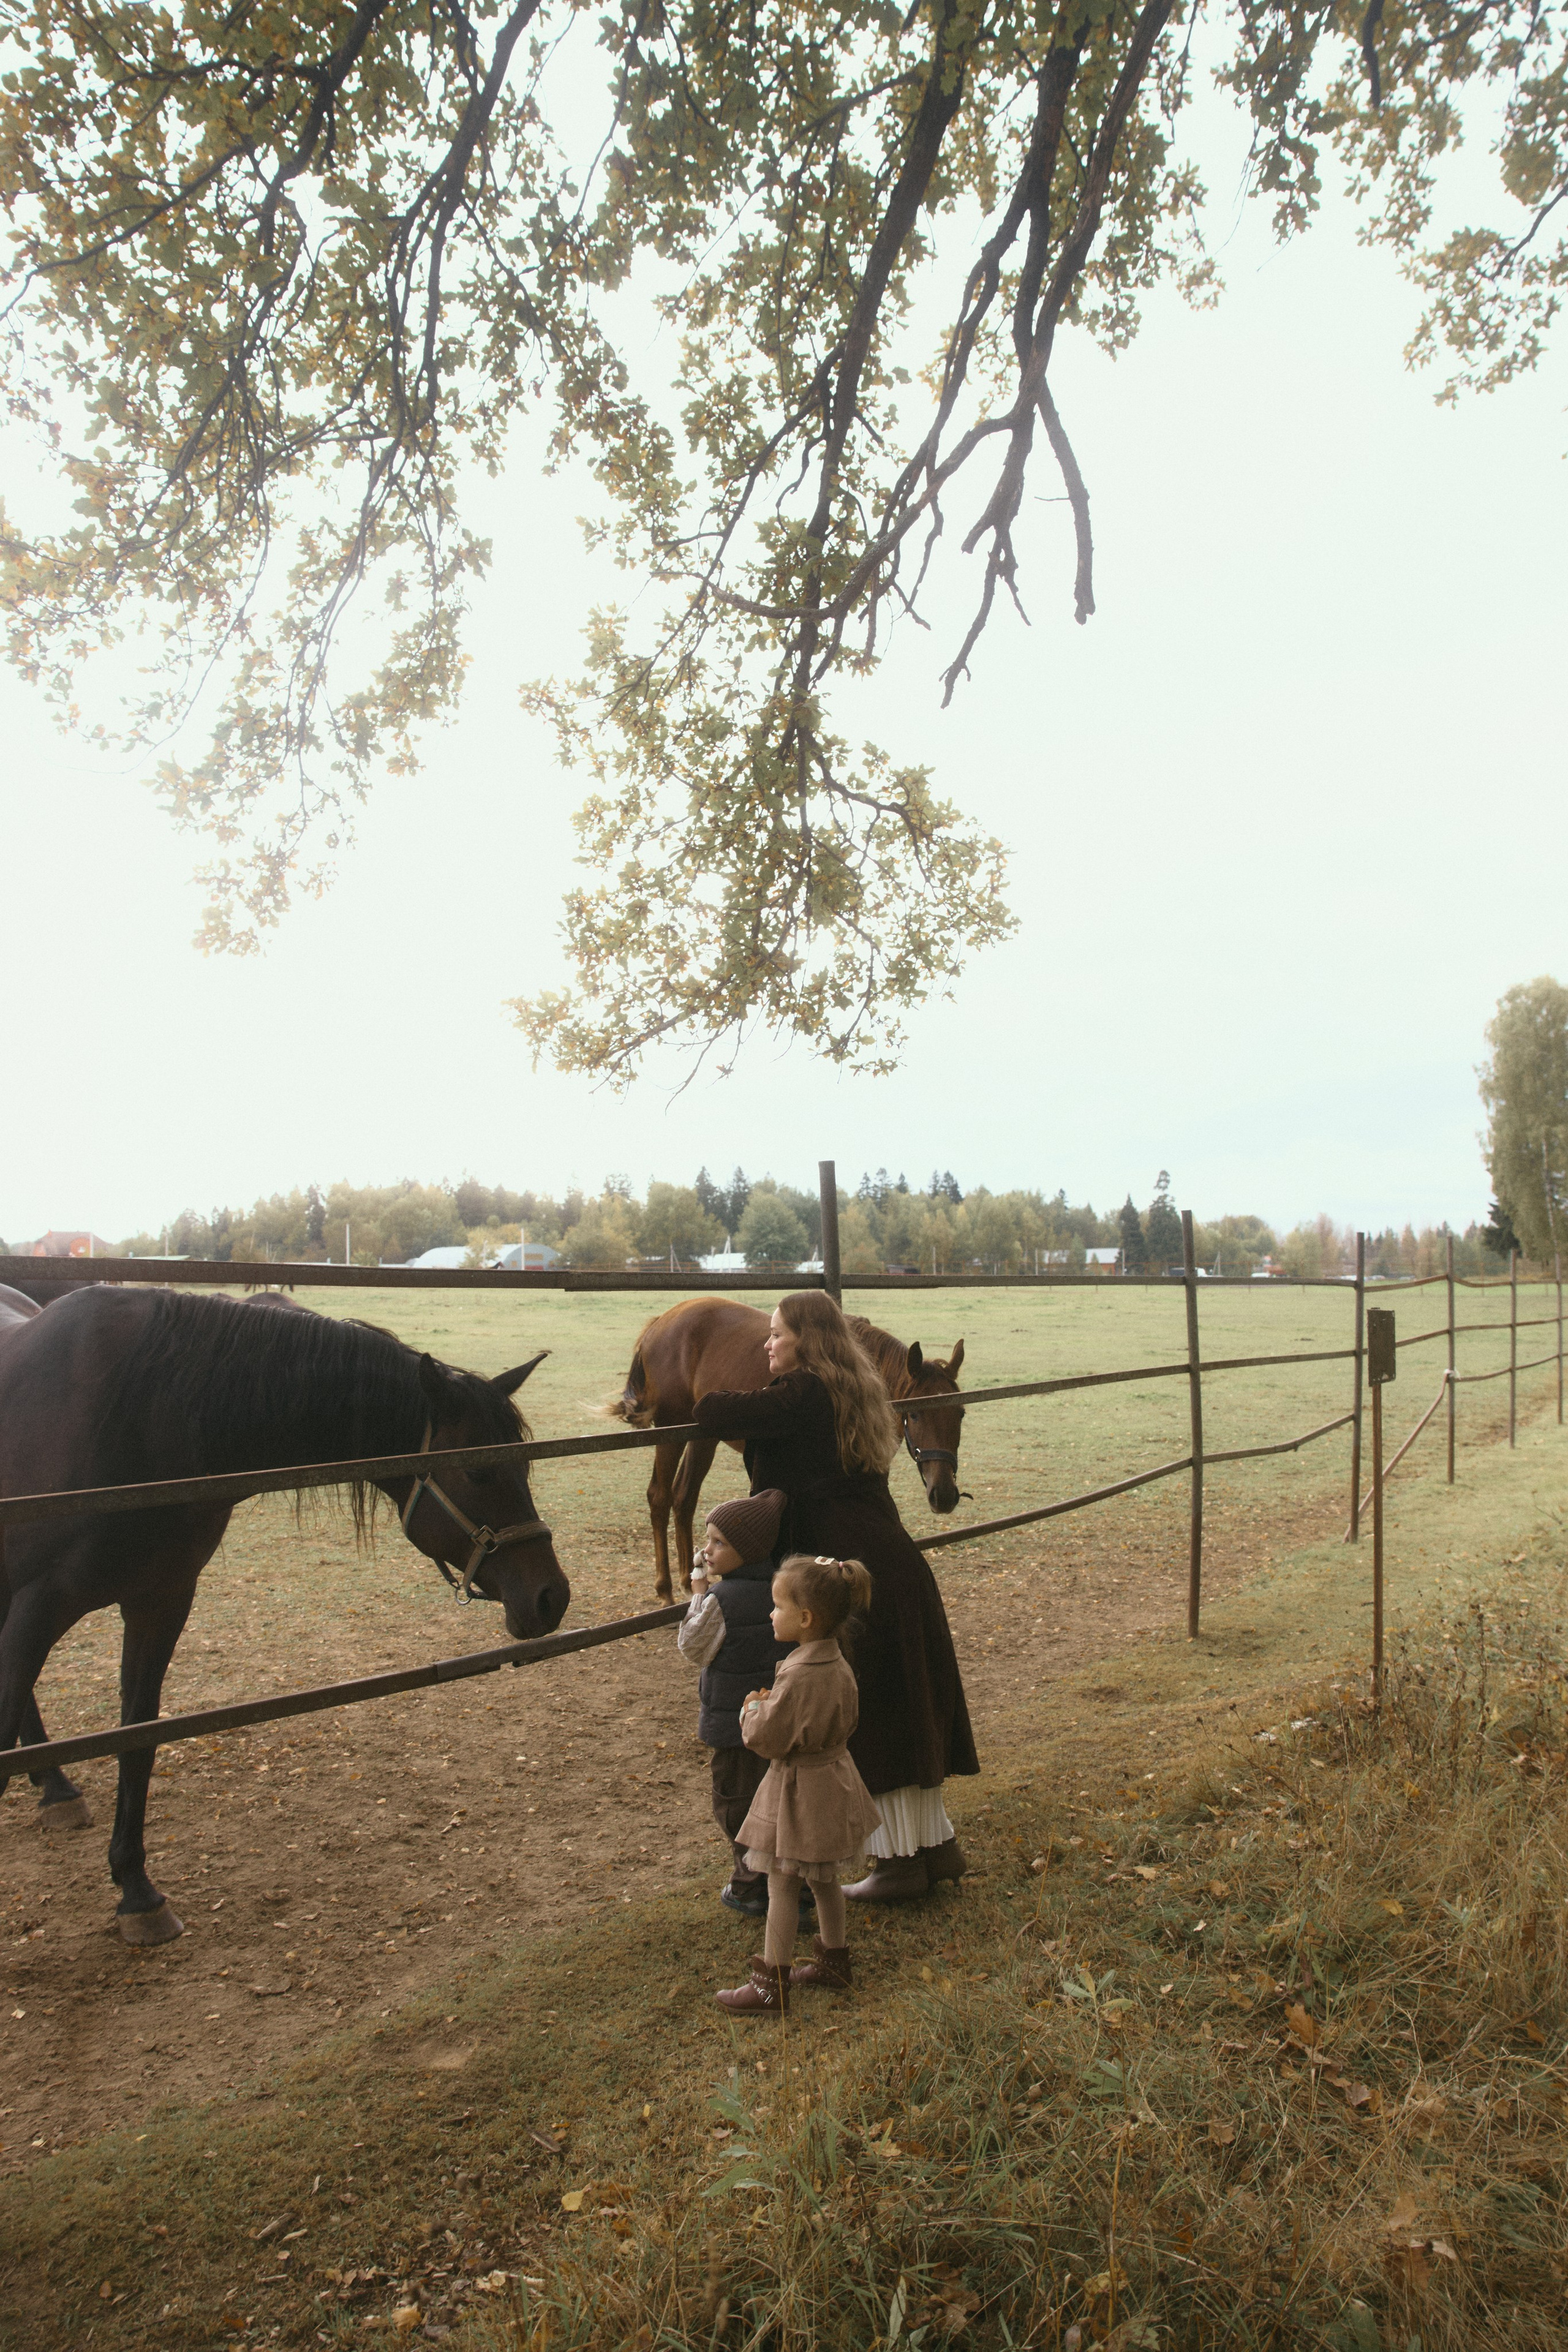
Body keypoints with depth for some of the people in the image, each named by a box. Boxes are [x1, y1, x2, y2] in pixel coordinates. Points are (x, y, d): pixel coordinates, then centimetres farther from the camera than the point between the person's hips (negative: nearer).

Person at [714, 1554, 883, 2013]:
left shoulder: (799, 1677, -29)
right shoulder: (837, 1665, -2)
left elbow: (767, 1739, -25)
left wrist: (753, 1710, -4)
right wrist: (772, 1705, 6)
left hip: (799, 1790, -9)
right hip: (832, 1777, 9)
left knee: (782, 1883, 4)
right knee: (824, 1878, 23)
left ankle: (772, 1986, 13)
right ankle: (835, 1960, 37)